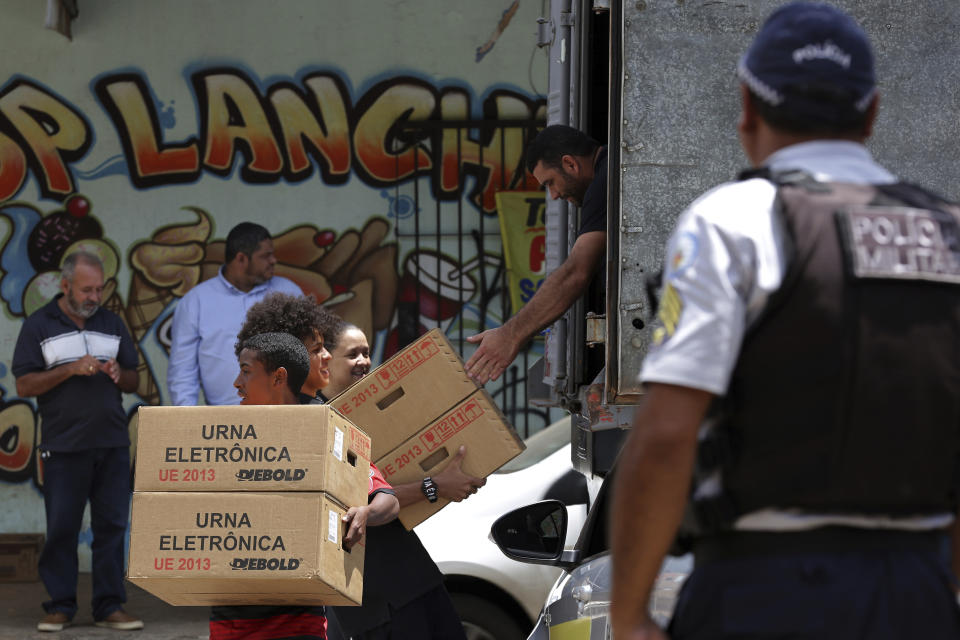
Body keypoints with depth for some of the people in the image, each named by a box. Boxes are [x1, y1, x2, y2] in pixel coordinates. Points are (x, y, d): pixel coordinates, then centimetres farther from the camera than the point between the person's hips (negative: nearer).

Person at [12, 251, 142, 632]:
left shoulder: (112, 324, 14)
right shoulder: (39, 326, 2)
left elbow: (133, 383, 17)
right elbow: (24, 386, -4)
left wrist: (118, 374, -6)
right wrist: (71, 370, -15)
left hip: (113, 444, 3)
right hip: (64, 447, -3)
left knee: (112, 526, 1)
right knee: (61, 528, -1)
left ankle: (109, 607, 6)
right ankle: (60, 606, 7)